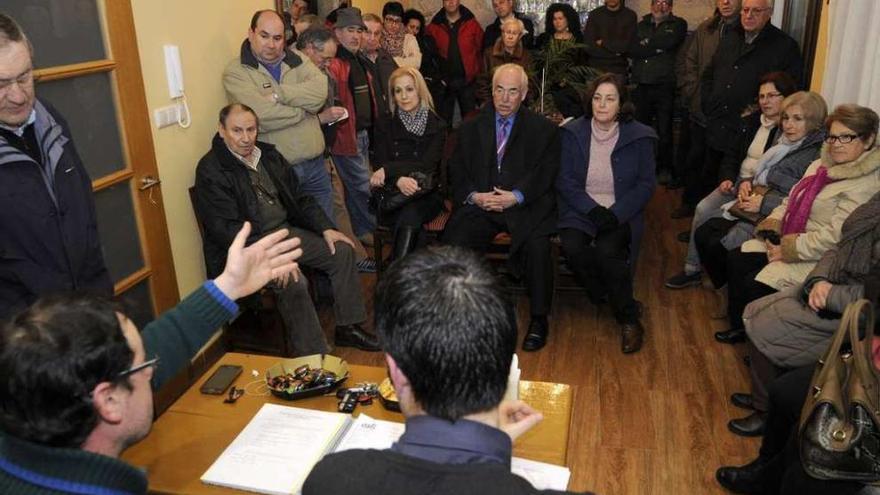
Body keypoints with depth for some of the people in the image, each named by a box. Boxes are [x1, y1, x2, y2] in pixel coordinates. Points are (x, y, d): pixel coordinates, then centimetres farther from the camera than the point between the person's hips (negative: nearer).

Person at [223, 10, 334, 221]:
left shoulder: (296, 60, 8)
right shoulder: (236, 72, -7)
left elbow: (320, 91, -10)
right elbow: (261, 116, -21)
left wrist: (279, 94, -18)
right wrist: (304, 109, -9)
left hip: (315, 162, 4)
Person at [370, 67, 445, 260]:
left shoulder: (437, 126, 6)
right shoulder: (387, 128, 11)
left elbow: (427, 165, -7)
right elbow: (380, 167, 0)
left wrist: (388, 170, -14)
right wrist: (398, 180, -23)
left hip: (427, 195, -1)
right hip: (393, 197, 1)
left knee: (411, 213, -33)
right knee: (410, 217, -32)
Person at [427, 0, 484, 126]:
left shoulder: (472, 24, 2)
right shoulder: (434, 27, 2)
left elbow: (481, 50, 1)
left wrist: (475, 73, -6)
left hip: (467, 81, 0)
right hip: (444, 82, 1)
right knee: (444, 120, 9)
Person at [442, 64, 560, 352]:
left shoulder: (543, 129, 9)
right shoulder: (470, 128, 16)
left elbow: (545, 174, -2)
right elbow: (456, 172, 10)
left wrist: (515, 196, -17)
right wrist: (474, 196, -10)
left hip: (525, 207, -2)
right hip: (479, 204, 2)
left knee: (537, 245, -30)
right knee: (456, 243, -26)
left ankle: (538, 319, -11)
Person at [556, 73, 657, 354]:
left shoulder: (639, 137, 1)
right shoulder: (573, 133, 3)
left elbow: (645, 184, 1)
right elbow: (564, 179, -1)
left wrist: (615, 214, -15)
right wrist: (593, 209, -15)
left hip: (621, 212, -1)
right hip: (580, 209, 2)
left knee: (607, 251, -30)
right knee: (573, 248, -28)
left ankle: (628, 318, -7)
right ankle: (616, 301, -3)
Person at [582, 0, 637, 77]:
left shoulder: (630, 16, 2)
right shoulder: (594, 15, 3)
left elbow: (627, 45, -6)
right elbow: (588, 46, -6)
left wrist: (603, 43, -6)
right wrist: (616, 52, -8)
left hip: (619, 69, 0)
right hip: (595, 68, 0)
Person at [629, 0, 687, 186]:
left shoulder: (678, 24, 9)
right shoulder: (641, 25, 17)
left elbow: (668, 41, -12)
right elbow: (632, 50, 1)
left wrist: (646, 44, 1)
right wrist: (656, 48, -8)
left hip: (665, 85, -3)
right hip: (642, 85, 3)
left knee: (664, 129, -1)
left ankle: (664, 169, 10)